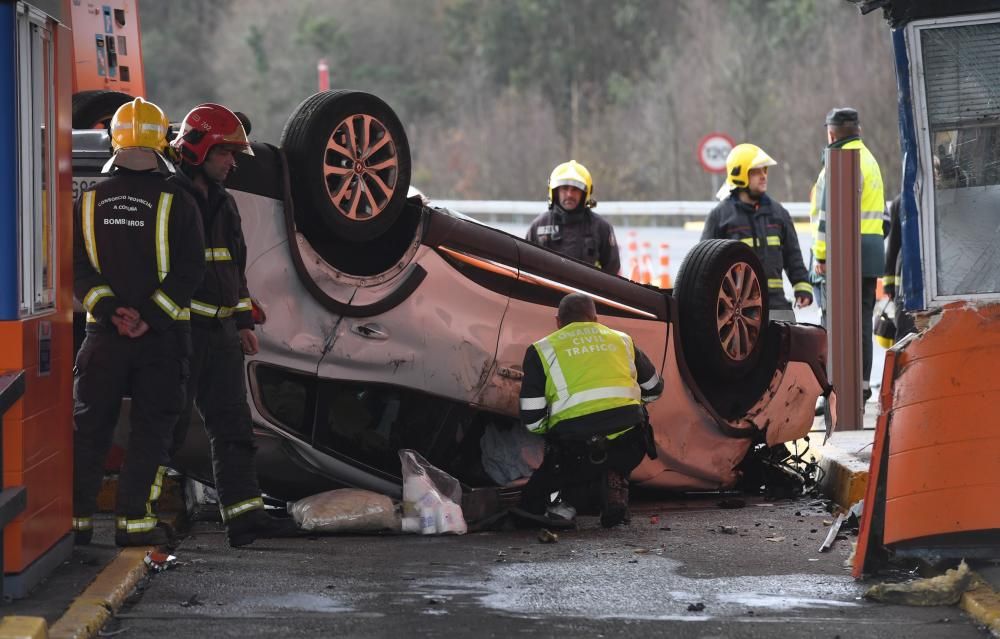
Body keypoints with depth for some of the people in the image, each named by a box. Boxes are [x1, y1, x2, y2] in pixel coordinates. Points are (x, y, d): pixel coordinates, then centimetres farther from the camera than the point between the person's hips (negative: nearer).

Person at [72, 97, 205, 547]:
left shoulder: (90, 200, 3)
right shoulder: (176, 202, -7)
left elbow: (77, 268, -2)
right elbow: (189, 271, -11)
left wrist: (110, 309, -9)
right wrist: (150, 316, -12)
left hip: (104, 331, 3)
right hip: (162, 338, -3)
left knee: (90, 426, 10)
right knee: (150, 428, 4)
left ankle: (77, 516, 9)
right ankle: (133, 520, 1)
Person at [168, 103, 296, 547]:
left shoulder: (223, 204, 17)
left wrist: (243, 322, 20)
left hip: (220, 331, 8)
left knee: (232, 425, 4)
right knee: (170, 423, -4)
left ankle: (244, 514, 4)